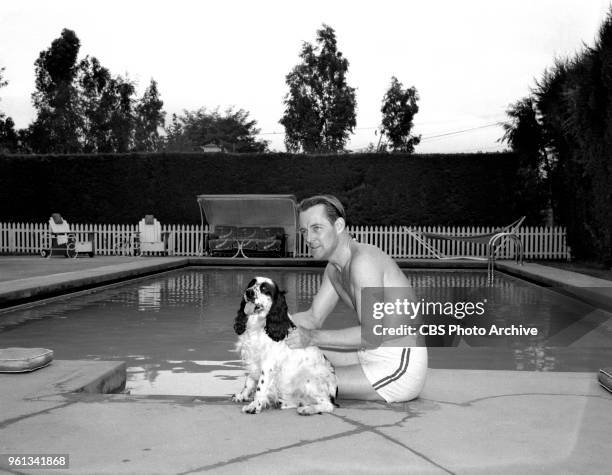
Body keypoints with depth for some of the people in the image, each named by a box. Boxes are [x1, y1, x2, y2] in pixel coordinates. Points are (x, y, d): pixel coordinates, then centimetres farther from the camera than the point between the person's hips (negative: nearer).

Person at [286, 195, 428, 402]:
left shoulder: (363, 260, -21)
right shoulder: (334, 268, 10)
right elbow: (313, 318, 12)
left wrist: (313, 337, -30)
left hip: (399, 368, -10)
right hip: (374, 355, 10)